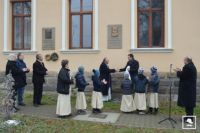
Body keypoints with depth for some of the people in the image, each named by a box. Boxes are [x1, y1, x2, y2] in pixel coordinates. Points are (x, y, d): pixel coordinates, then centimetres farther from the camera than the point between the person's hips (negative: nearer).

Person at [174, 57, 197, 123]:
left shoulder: (187, 67, -17)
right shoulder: (193, 66, 14)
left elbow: (182, 75, -17)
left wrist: (178, 71, 0)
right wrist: (180, 71, 12)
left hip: (187, 88, -10)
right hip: (191, 87, 10)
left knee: (187, 102, -6)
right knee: (190, 102, 13)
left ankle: (189, 118, -3)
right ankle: (190, 116, 20)